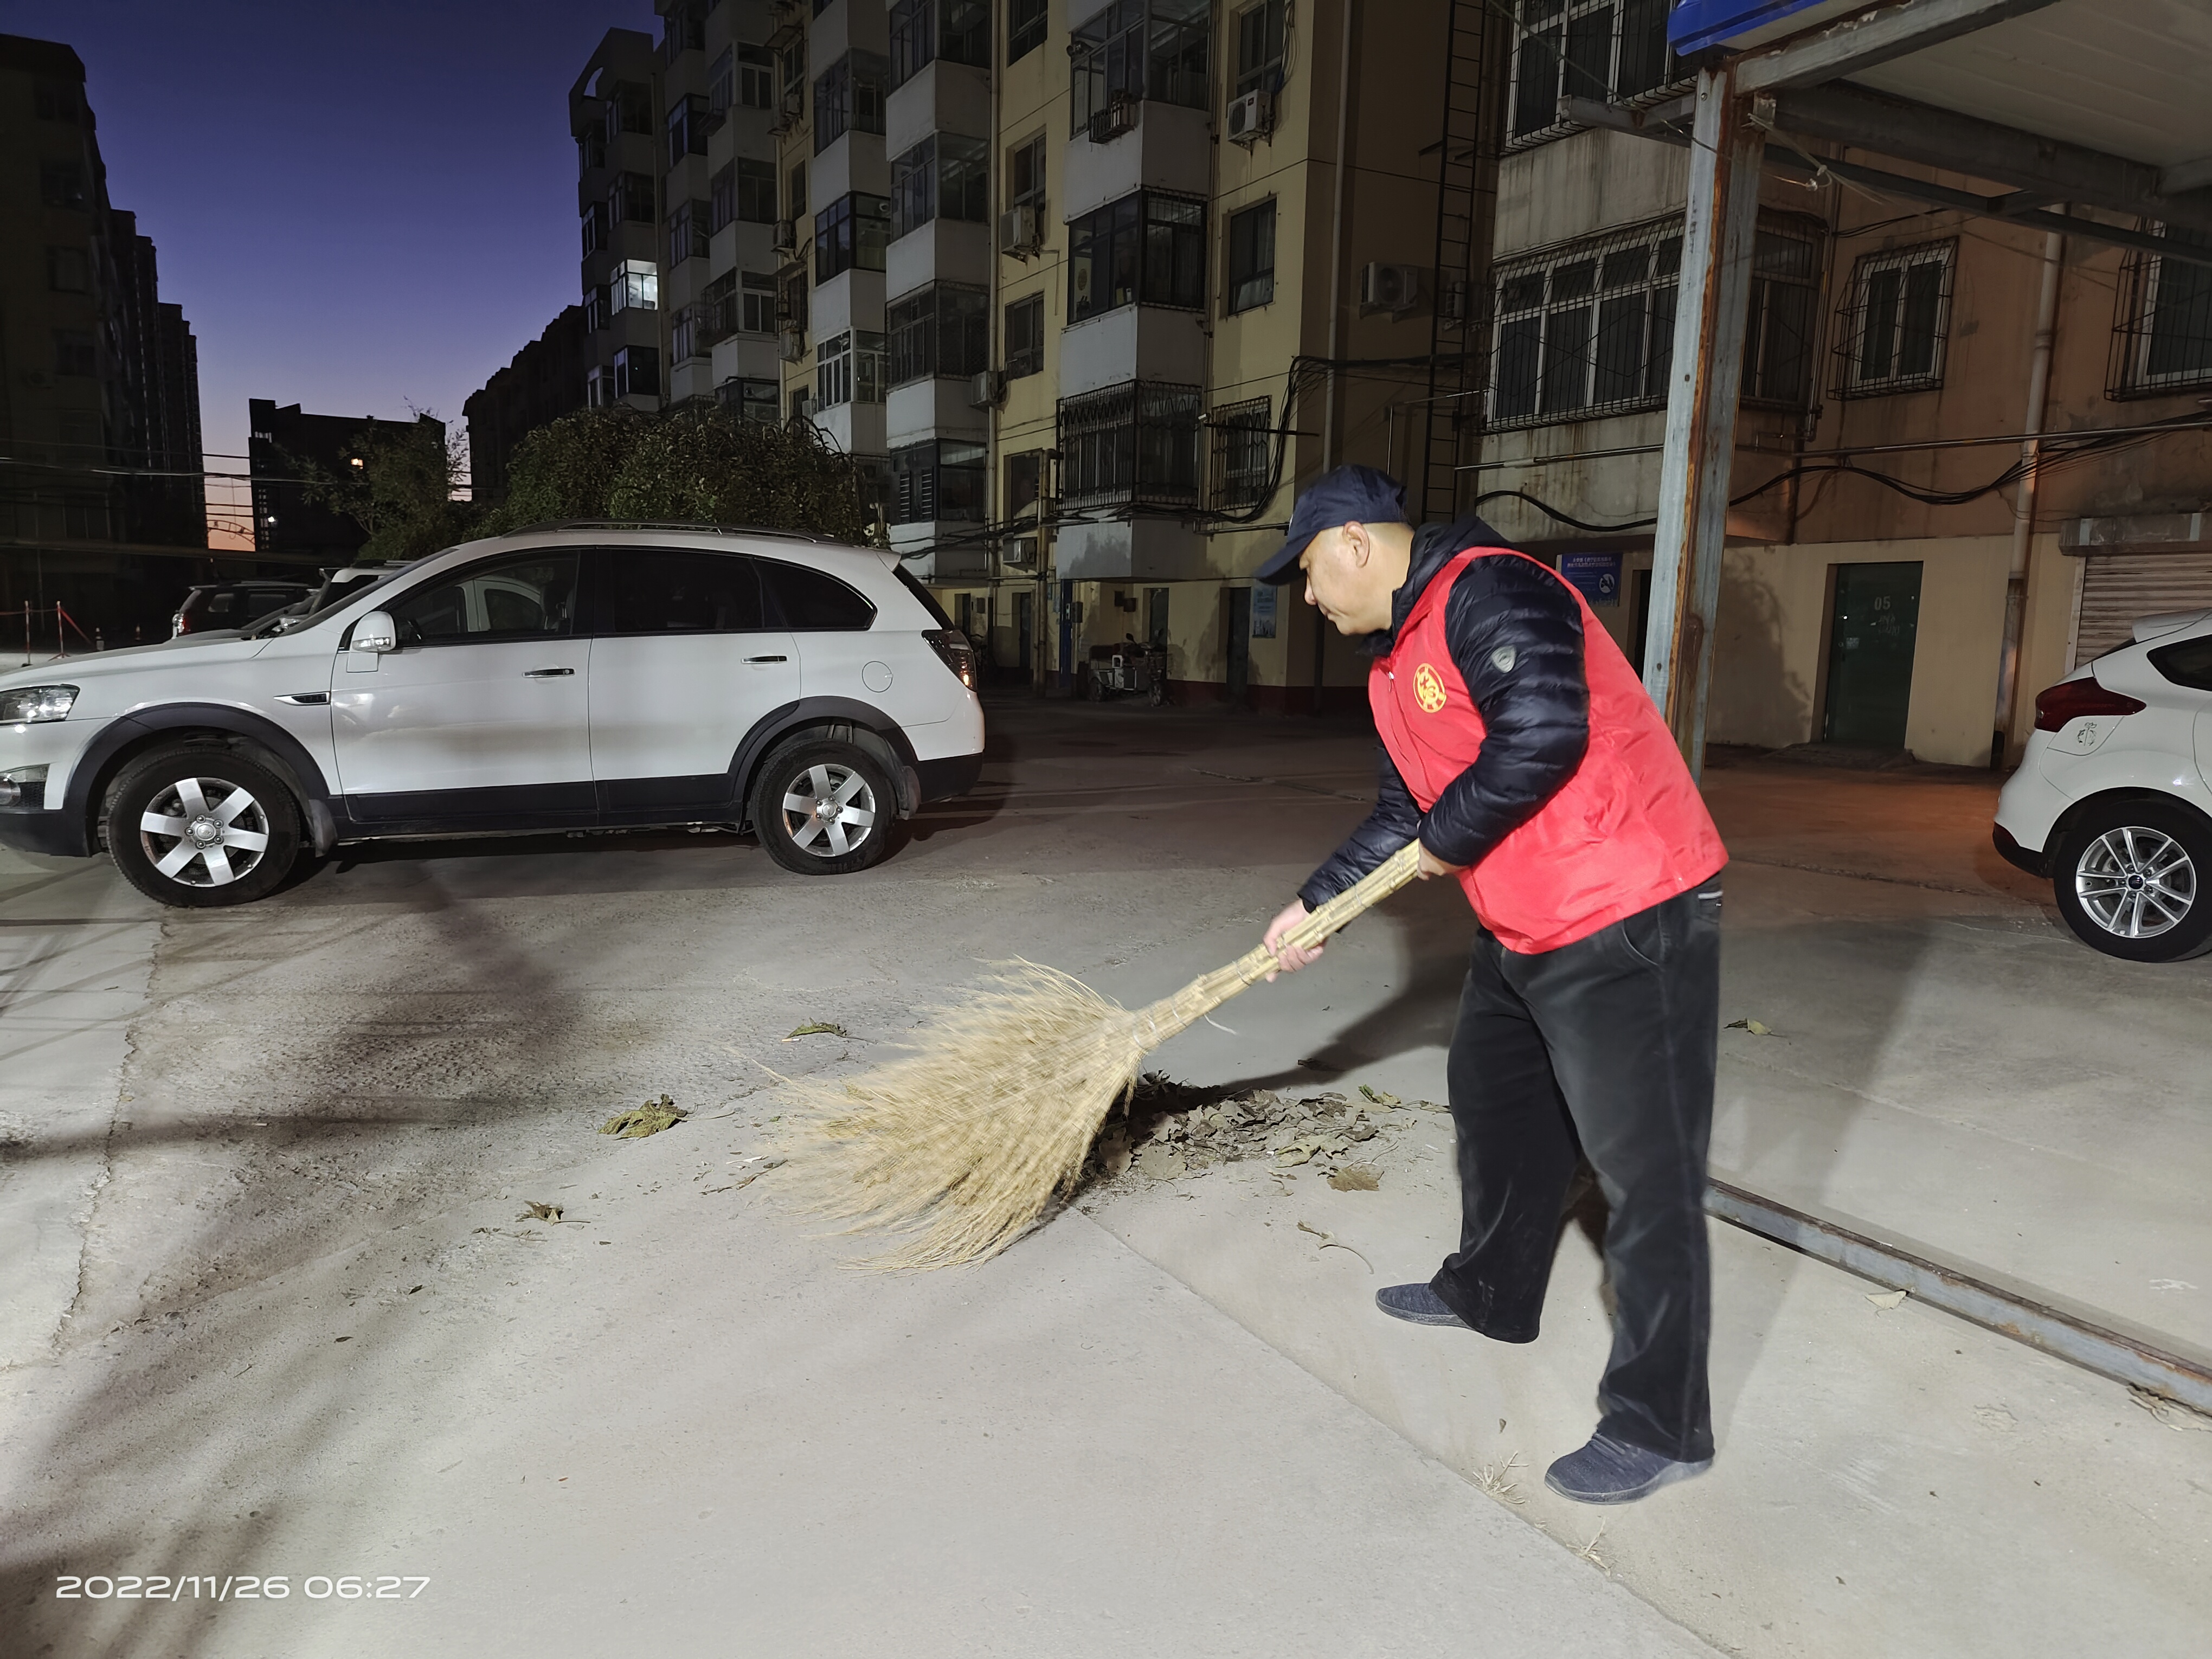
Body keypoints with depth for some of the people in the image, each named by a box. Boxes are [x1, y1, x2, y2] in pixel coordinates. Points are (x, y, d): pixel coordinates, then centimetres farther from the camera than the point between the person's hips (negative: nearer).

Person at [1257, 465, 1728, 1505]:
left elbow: (1544, 733, -30)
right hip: (1521, 930, 11)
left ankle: (1660, 1426, 10)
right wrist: (1315, 905, 17)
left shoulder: (1489, 592, -17)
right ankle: (1492, 1294, 45)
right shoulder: (1394, 663, 15)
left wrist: (1449, 839, -16)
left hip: (1628, 921, -11)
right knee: (1492, 1103, 24)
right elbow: (1404, 816, 20)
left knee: (1644, 1169, -2)